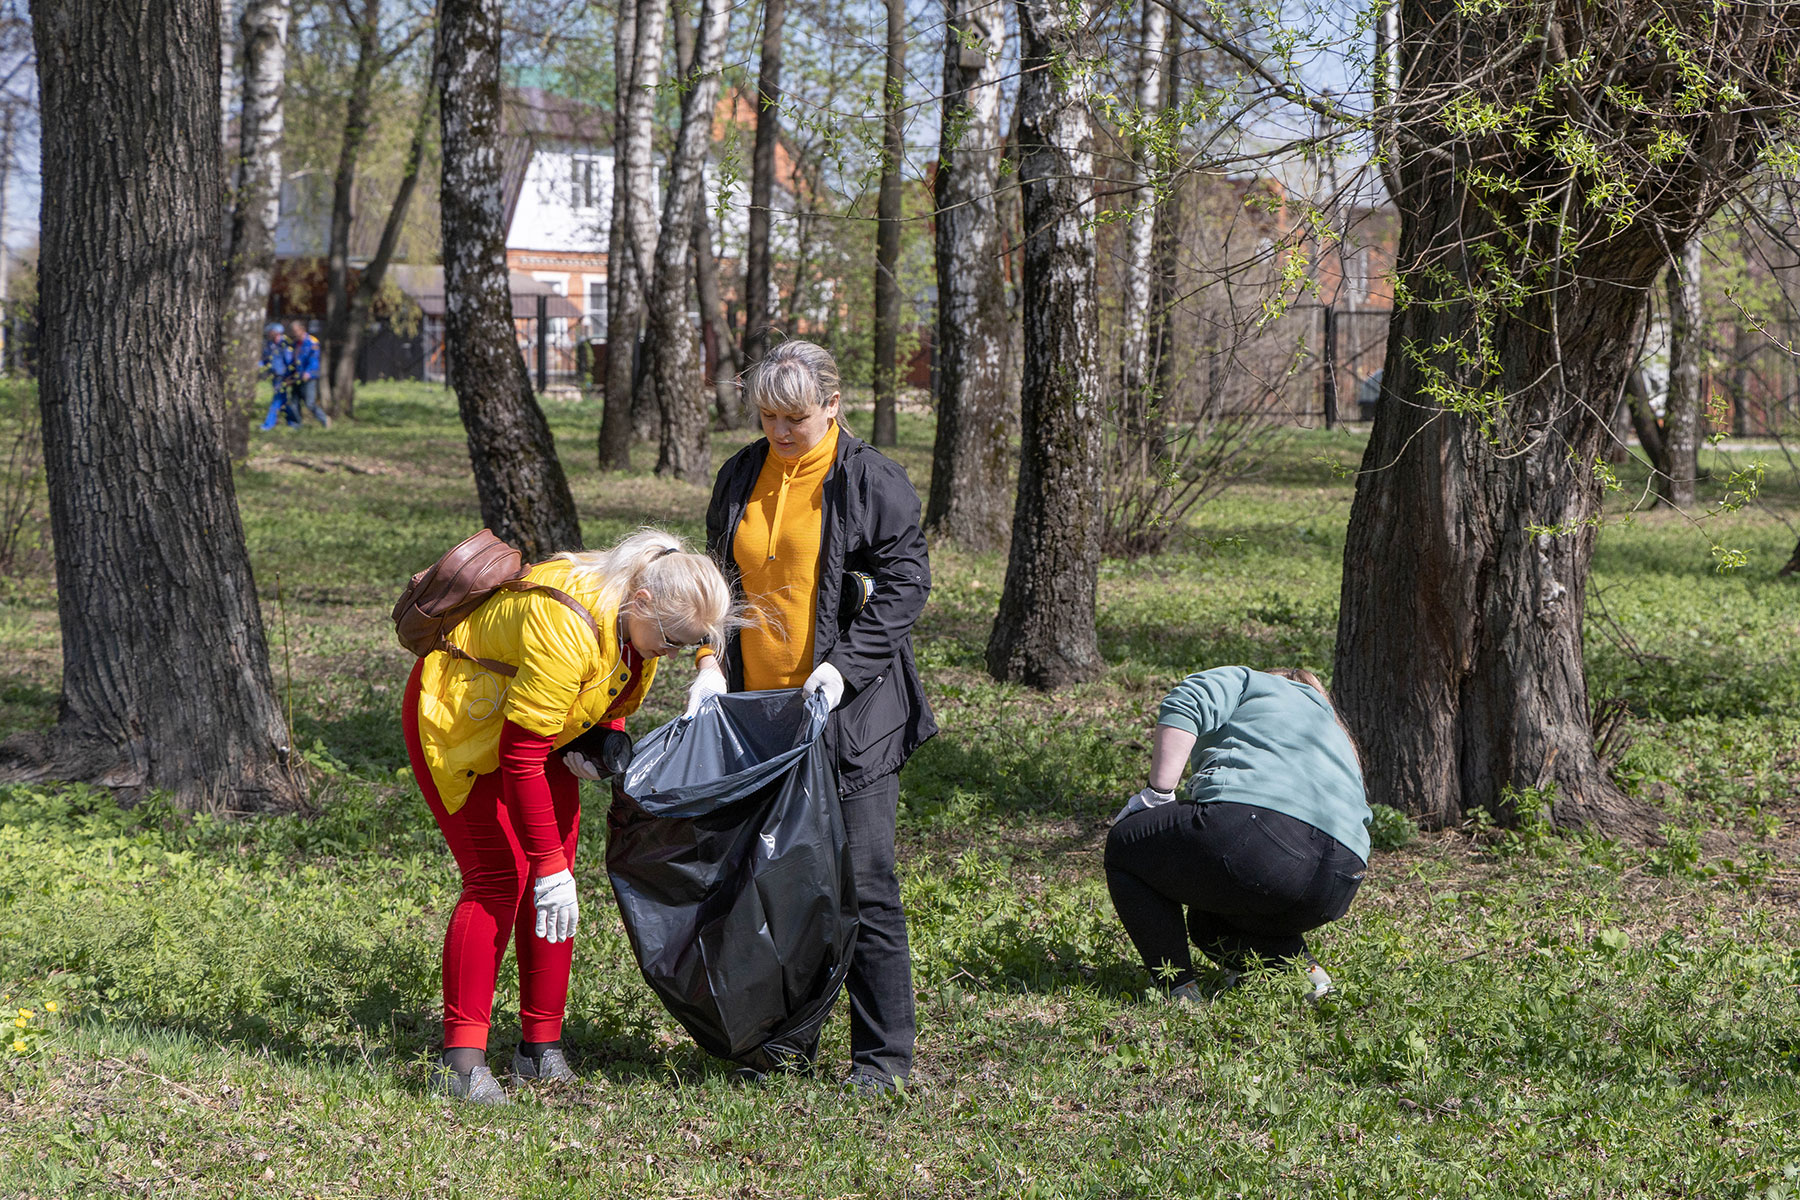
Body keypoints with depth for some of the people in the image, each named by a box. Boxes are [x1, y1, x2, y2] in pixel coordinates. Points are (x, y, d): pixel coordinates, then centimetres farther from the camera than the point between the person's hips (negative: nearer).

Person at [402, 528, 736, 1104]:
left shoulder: (638, 623, -12)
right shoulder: (566, 625, -38)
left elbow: (617, 689, 13)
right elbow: (521, 759, -35)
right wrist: (550, 864, -32)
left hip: (536, 725, 8)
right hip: (454, 717, -8)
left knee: (549, 884, 2)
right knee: (499, 879, -17)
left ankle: (541, 1047, 8)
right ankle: (460, 1057, -16)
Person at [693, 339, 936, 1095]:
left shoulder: (873, 482, -5)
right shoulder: (741, 478, 11)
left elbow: (904, 582, -7)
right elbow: (719, 576, 18)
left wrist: (845, 665, -18)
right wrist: (711, 662, 3)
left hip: (849, 712, -6)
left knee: (862, 880, -6)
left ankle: (883, 1053, 3)